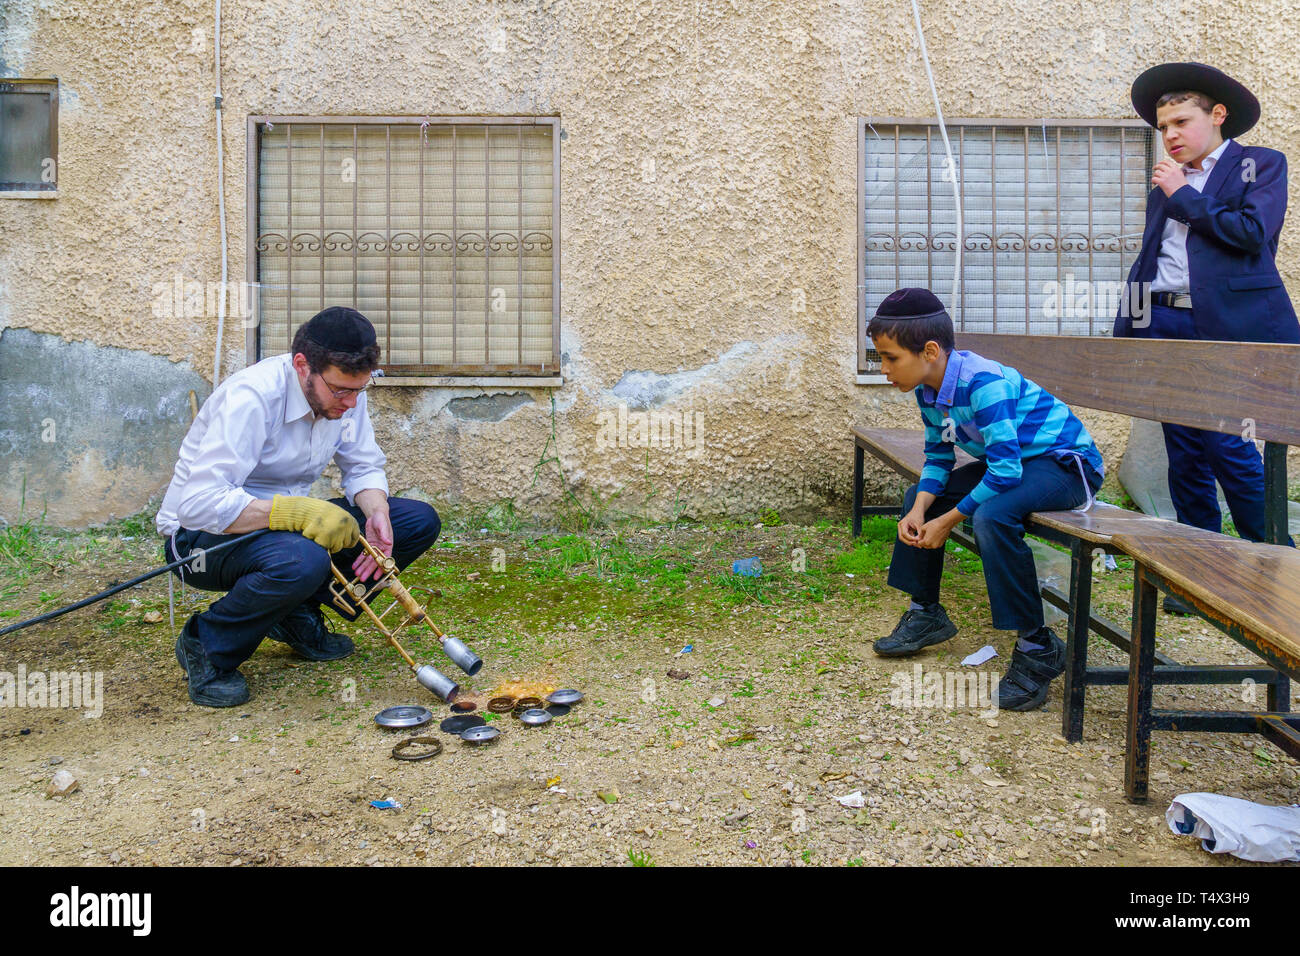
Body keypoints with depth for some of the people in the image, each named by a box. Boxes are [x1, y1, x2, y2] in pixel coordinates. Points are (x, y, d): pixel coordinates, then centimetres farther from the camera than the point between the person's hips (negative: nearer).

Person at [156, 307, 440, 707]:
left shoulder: (345, 390, -7)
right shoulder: (251, 397, -28)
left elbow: (364, 467, 3)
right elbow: (198, 503, -34)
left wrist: (377, 516, -19)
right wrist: (299, 512, -41)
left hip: (289, 518, 7)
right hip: (202, 534, -7)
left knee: (420, 521, -7)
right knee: (302, 561, -41)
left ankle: (299, 615, 4)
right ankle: (206, 645, -11)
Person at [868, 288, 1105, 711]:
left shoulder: (982, 383, -30)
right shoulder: (929, 390, -3)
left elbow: (1005, 470, -34)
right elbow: (938, 458, 5)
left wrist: (948, 521, -26)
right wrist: (919, 511, -13)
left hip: (1065, 461, -10)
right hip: (1012, 461, 10)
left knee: (992, 515, -36)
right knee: (918, 498, 7)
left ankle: (1037, 646, -22)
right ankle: (926, 613, 20)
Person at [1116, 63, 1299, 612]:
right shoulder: (1167, 181, 21)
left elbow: (1253, 232, -10)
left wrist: (1184, 196, -4)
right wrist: (1127, 328, 13)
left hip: (1226, 328, -5)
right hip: (1163, 327, 5)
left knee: (1223, 443, -11)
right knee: (1185, 453, 6)